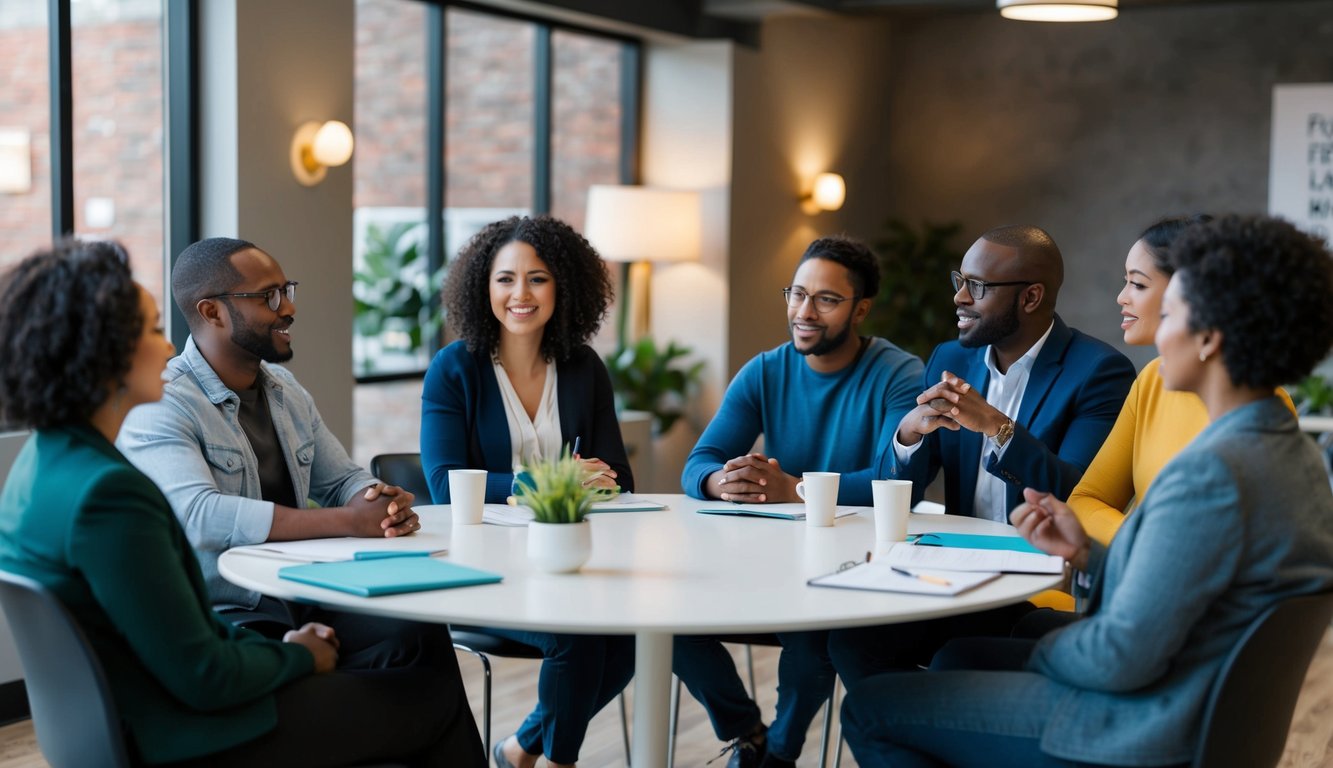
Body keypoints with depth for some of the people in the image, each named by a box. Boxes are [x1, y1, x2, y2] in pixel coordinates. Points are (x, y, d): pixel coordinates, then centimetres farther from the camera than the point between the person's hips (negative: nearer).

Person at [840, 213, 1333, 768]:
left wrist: (1043, 649, -6)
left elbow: (1123, 656, -26)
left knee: (869, 709, 1)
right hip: (1202, 711, 10)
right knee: (959, 655, 28)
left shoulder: (1211, 471, -28)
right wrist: (1087, 553, 6)